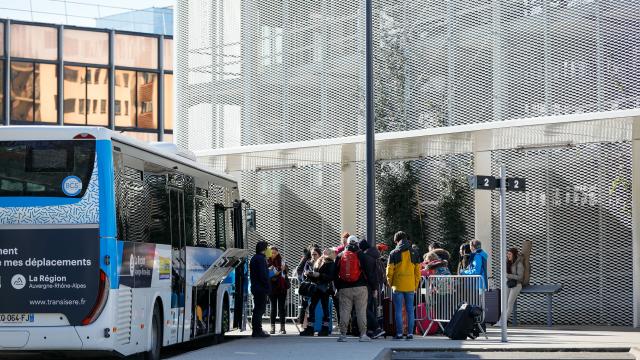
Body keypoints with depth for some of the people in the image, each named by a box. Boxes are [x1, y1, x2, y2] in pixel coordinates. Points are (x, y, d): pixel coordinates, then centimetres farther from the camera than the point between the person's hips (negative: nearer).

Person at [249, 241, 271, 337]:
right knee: (260, 309, -8)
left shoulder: (253, 258, 17)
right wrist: (268, 287, -15)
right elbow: (263, 274, -19)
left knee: (258, 309, 14)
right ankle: (258, 331, -9)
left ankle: (256, 330, 18)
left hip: (255, 288, 10)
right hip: (261, 288, -10)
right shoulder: (261, 259, -14)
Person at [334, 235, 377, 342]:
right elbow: (369, 271, -1)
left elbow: (336, 274, 13)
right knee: (361, 311, 1)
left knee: (344, 311, 3)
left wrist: (337, 288, 19)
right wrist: (373, 286, 5)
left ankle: (343, 334, 0)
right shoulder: (360, 255, -1)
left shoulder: (340, 256, 8)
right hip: (360, 288, -2)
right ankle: (363, 334, -1)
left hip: (344, 289, 2)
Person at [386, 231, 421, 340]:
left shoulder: (394, 253, -3)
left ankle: (399, 333, -1)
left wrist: (391, 283, 11)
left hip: (398, 286, -3)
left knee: (398, 310, 1)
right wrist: (415, 286, 14)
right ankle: (410, 333, 3)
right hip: (410, 286, 3)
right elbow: (417, 271, 7)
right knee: (410, 310, 6)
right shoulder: (414, 253, 6)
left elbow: (389, 271, -3)